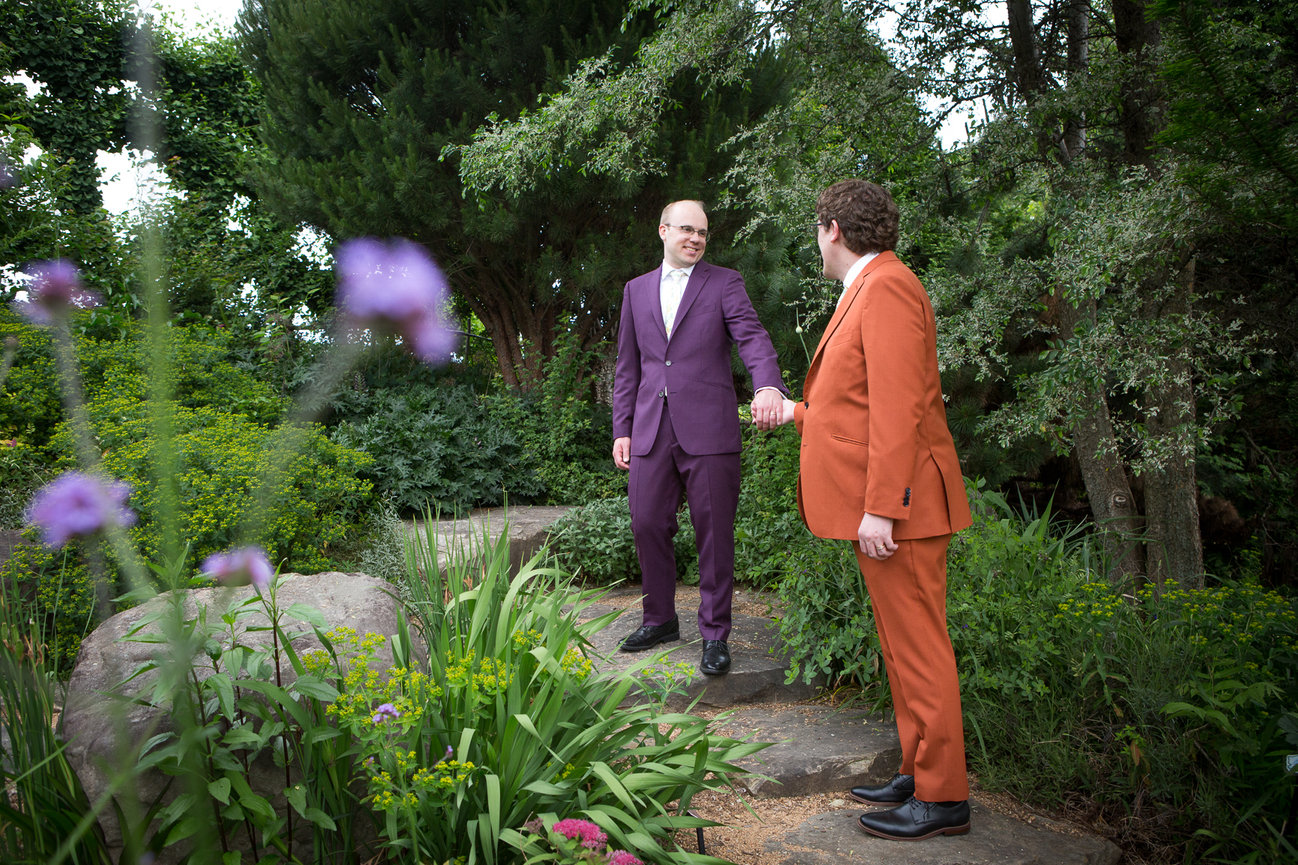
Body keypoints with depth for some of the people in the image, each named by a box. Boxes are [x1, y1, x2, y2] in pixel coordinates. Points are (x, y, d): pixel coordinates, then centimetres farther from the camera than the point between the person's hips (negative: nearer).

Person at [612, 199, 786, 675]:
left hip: (707, 428, -3)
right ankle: (660, 619, 27)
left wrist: (768, 386, -30)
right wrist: (622, 429, 10)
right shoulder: (637, 289, 16)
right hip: (651, 430, 4)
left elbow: (752, 337, -10)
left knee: (714, 532, 1)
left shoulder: (724, 283, 5)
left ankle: (715, 633, 14)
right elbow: (627, 366, 17)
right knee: (647, 524, 7)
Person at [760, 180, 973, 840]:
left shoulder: (886, 288, -13)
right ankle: (919, 772, 27)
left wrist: (880, 509, -24)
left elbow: (897, 409, -21)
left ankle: (942, 798, 9)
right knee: (901, 646, 16)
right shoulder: (866, 291, 19)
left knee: (918, 648, -2)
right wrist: (801, 412, 37)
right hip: (878, 503, 11)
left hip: (898, 504, -11)